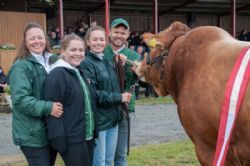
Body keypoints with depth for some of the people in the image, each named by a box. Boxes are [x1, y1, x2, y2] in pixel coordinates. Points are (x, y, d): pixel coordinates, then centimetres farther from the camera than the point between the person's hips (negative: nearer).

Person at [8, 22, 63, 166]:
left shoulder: (51, 62, 13)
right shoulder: (21, 66, -13)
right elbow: (20, 99, -24)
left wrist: (55, 107, 6)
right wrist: (47, 108, -30)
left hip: (52, 131, 8)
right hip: (33, 135, -8)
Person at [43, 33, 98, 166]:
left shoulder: (79, 72, 15)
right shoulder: (56, 75, -14)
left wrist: (94, 131, 17)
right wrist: (59, 139, -23)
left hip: (88, 136, 9)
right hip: (71, 140, -9)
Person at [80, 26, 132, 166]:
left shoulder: (107, 61, 12)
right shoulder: (86, 63, -12)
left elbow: (115, 85, 17)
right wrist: (119, 98, -16)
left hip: (112, 118, 8)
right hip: (97, 120, -7)